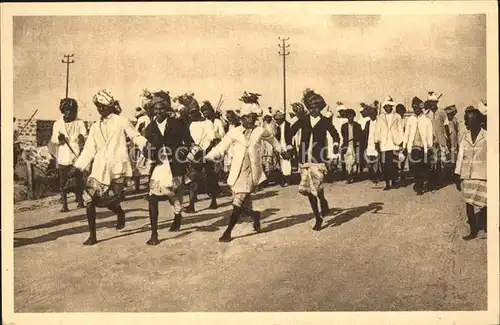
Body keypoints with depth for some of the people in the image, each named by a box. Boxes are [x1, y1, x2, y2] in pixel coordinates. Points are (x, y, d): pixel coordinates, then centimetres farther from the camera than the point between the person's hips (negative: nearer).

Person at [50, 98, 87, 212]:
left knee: (79, 179, 1)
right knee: (63, 181, -2)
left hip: (77, 156, 0)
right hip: (63, 158, 1)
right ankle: (64, 204, 2)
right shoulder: (57, 123, 9)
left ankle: (80, 201, 16)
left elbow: (85, 137, -3)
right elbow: (53, 141, 6)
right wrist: (59, 139, -17)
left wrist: (82, 139, -26)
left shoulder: (80, 123, 6)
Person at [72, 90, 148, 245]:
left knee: (112, 199, -11)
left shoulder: (121, 121, 5)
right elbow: (89, 150, 15)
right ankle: (92, 235, 9)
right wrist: (77, 167, 9)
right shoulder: (95, 127, 16)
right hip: (100, 168, 4)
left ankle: (120, 213, 27)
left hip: (118, 166, -4)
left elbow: (136, 137, 5)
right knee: (90, 200, -5)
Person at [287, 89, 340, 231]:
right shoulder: (304, 120, 8)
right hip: (304, 159, 3)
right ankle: (318, 217, 20)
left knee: (316, 185, -20)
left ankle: (324, 204, 13)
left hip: (318, 159, -3)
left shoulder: (325, 121, 2)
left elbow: (335, 135, 9)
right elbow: (291, 131, 18)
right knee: (308, 189, 5)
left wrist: (335, 145, -9)